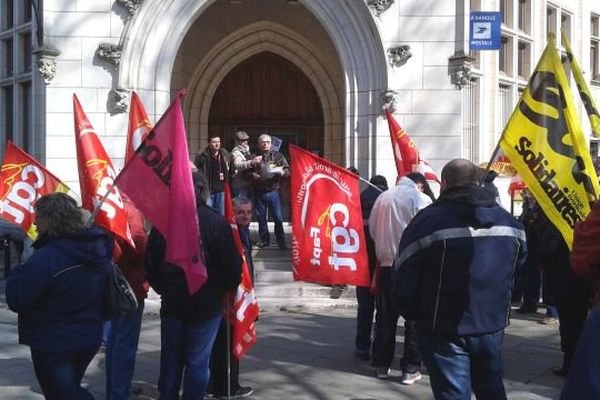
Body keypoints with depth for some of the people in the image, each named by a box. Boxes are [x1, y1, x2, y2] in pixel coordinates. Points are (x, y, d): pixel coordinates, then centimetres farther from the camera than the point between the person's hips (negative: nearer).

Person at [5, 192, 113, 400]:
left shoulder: (46, 257, -26)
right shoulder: (98, 248, -1)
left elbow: (15, 300, -22)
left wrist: (16, 275, -5)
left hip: (52, 344, -7)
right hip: (89, 338, 7)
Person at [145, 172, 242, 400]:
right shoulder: (217, 222, -15)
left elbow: (150, 262, 1)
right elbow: (232, 265, -14)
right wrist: (228, 288, 6)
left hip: (172, 304, 3)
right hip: (206, 305, -3)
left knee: (171, 360, 17)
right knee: (197, 362, 7)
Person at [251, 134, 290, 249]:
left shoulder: (277, 156, 6)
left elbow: (287, 170, 5)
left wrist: (282, 172, -17)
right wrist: (252, 175, -9)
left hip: (273, 191, -1)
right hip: (259, 192, 1)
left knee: (278, 218, -2)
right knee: (261, 217, 10)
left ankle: (281, 241, 6)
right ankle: (264, 239, 23)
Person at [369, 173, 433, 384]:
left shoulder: (383, 197, 7)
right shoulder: (421, 199, -6)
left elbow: (372, 228, 9)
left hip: (387, 263, 4)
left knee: (385, 316, 11)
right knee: (414, 317, 3)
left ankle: (382, 365, 17)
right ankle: (410, 368, 4)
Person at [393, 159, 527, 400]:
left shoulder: (428, 220, -13)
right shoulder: (507, 220, 5)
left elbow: (405, 277, -11)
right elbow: (518, 265, 16)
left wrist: (411, 313, 6)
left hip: (446, 331, -5)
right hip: (492, 326, 5)